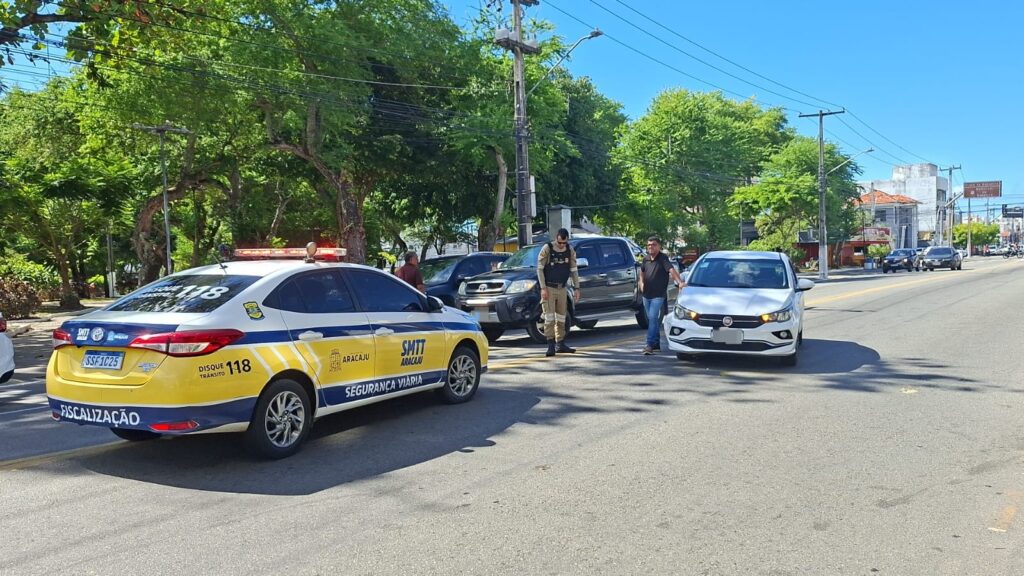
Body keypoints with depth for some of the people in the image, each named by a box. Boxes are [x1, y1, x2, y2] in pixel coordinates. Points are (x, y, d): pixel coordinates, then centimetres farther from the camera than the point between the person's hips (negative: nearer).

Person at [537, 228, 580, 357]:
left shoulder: (570, 251, 3)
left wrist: (577, 288, 3)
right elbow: (540, 269, -8)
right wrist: (543, 288, -14)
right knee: (549, 317, -9)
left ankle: (560, 344, 16)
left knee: (561, 318, 9)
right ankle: (551, 345, -7)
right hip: (549, 288, -4)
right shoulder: (547, 249, -9)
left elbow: (574, 270, 9)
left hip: (562, 288, 4)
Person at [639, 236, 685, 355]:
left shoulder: (663, 258, -11)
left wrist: (679, 282, -40)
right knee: (652, 319, 13)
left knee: (653, 318, -15)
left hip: (658, 295, -7)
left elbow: (672, 270, -25)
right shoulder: (646, 259, 8)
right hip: (646, 295, 7)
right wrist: (641, 283, 9)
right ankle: (656, 343, 24)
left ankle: (650, 344, -16)